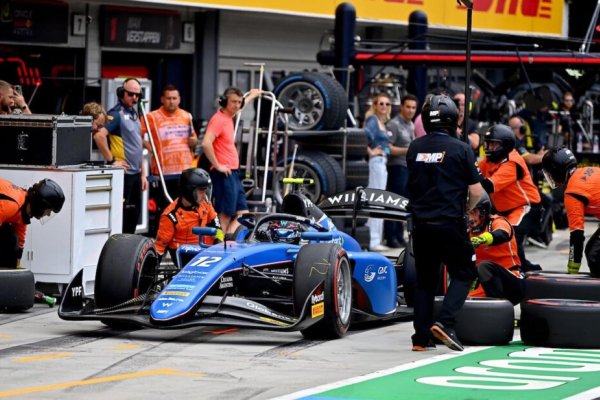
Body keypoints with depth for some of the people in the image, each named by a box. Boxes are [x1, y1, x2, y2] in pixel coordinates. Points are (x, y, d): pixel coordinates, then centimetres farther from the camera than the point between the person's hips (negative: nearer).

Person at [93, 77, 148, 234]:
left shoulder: (134, 114, 17)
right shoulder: (116, 114, -11)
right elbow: (99, 135, -27)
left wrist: (143, 174, 19)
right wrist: (111, 161, -21)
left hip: (135, 173, 9)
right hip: (123, 173, -9)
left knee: (134, 214, 12)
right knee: (121, 214, -6)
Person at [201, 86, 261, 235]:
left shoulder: (228, 117, 14)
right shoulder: (219, 119, -14)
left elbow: (240, 106, 40)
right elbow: (206, 143, -28)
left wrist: (251, 96, 56)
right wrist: (217, 166, -21)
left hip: (233, 174, 10)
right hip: (224, 174, -10)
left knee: (242, 214, 9)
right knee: (225, 216, -10)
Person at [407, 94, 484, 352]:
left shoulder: (414, 148, 5)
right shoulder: (460, 148, -8)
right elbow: (476, 191, -7)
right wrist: (465, 209, 12)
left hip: (420, 222, 4)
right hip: (450, 223, -4)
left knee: (425, 280, 13)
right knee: (463, 274, 8)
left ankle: (421, 338, 9)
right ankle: (445, 322, -12)